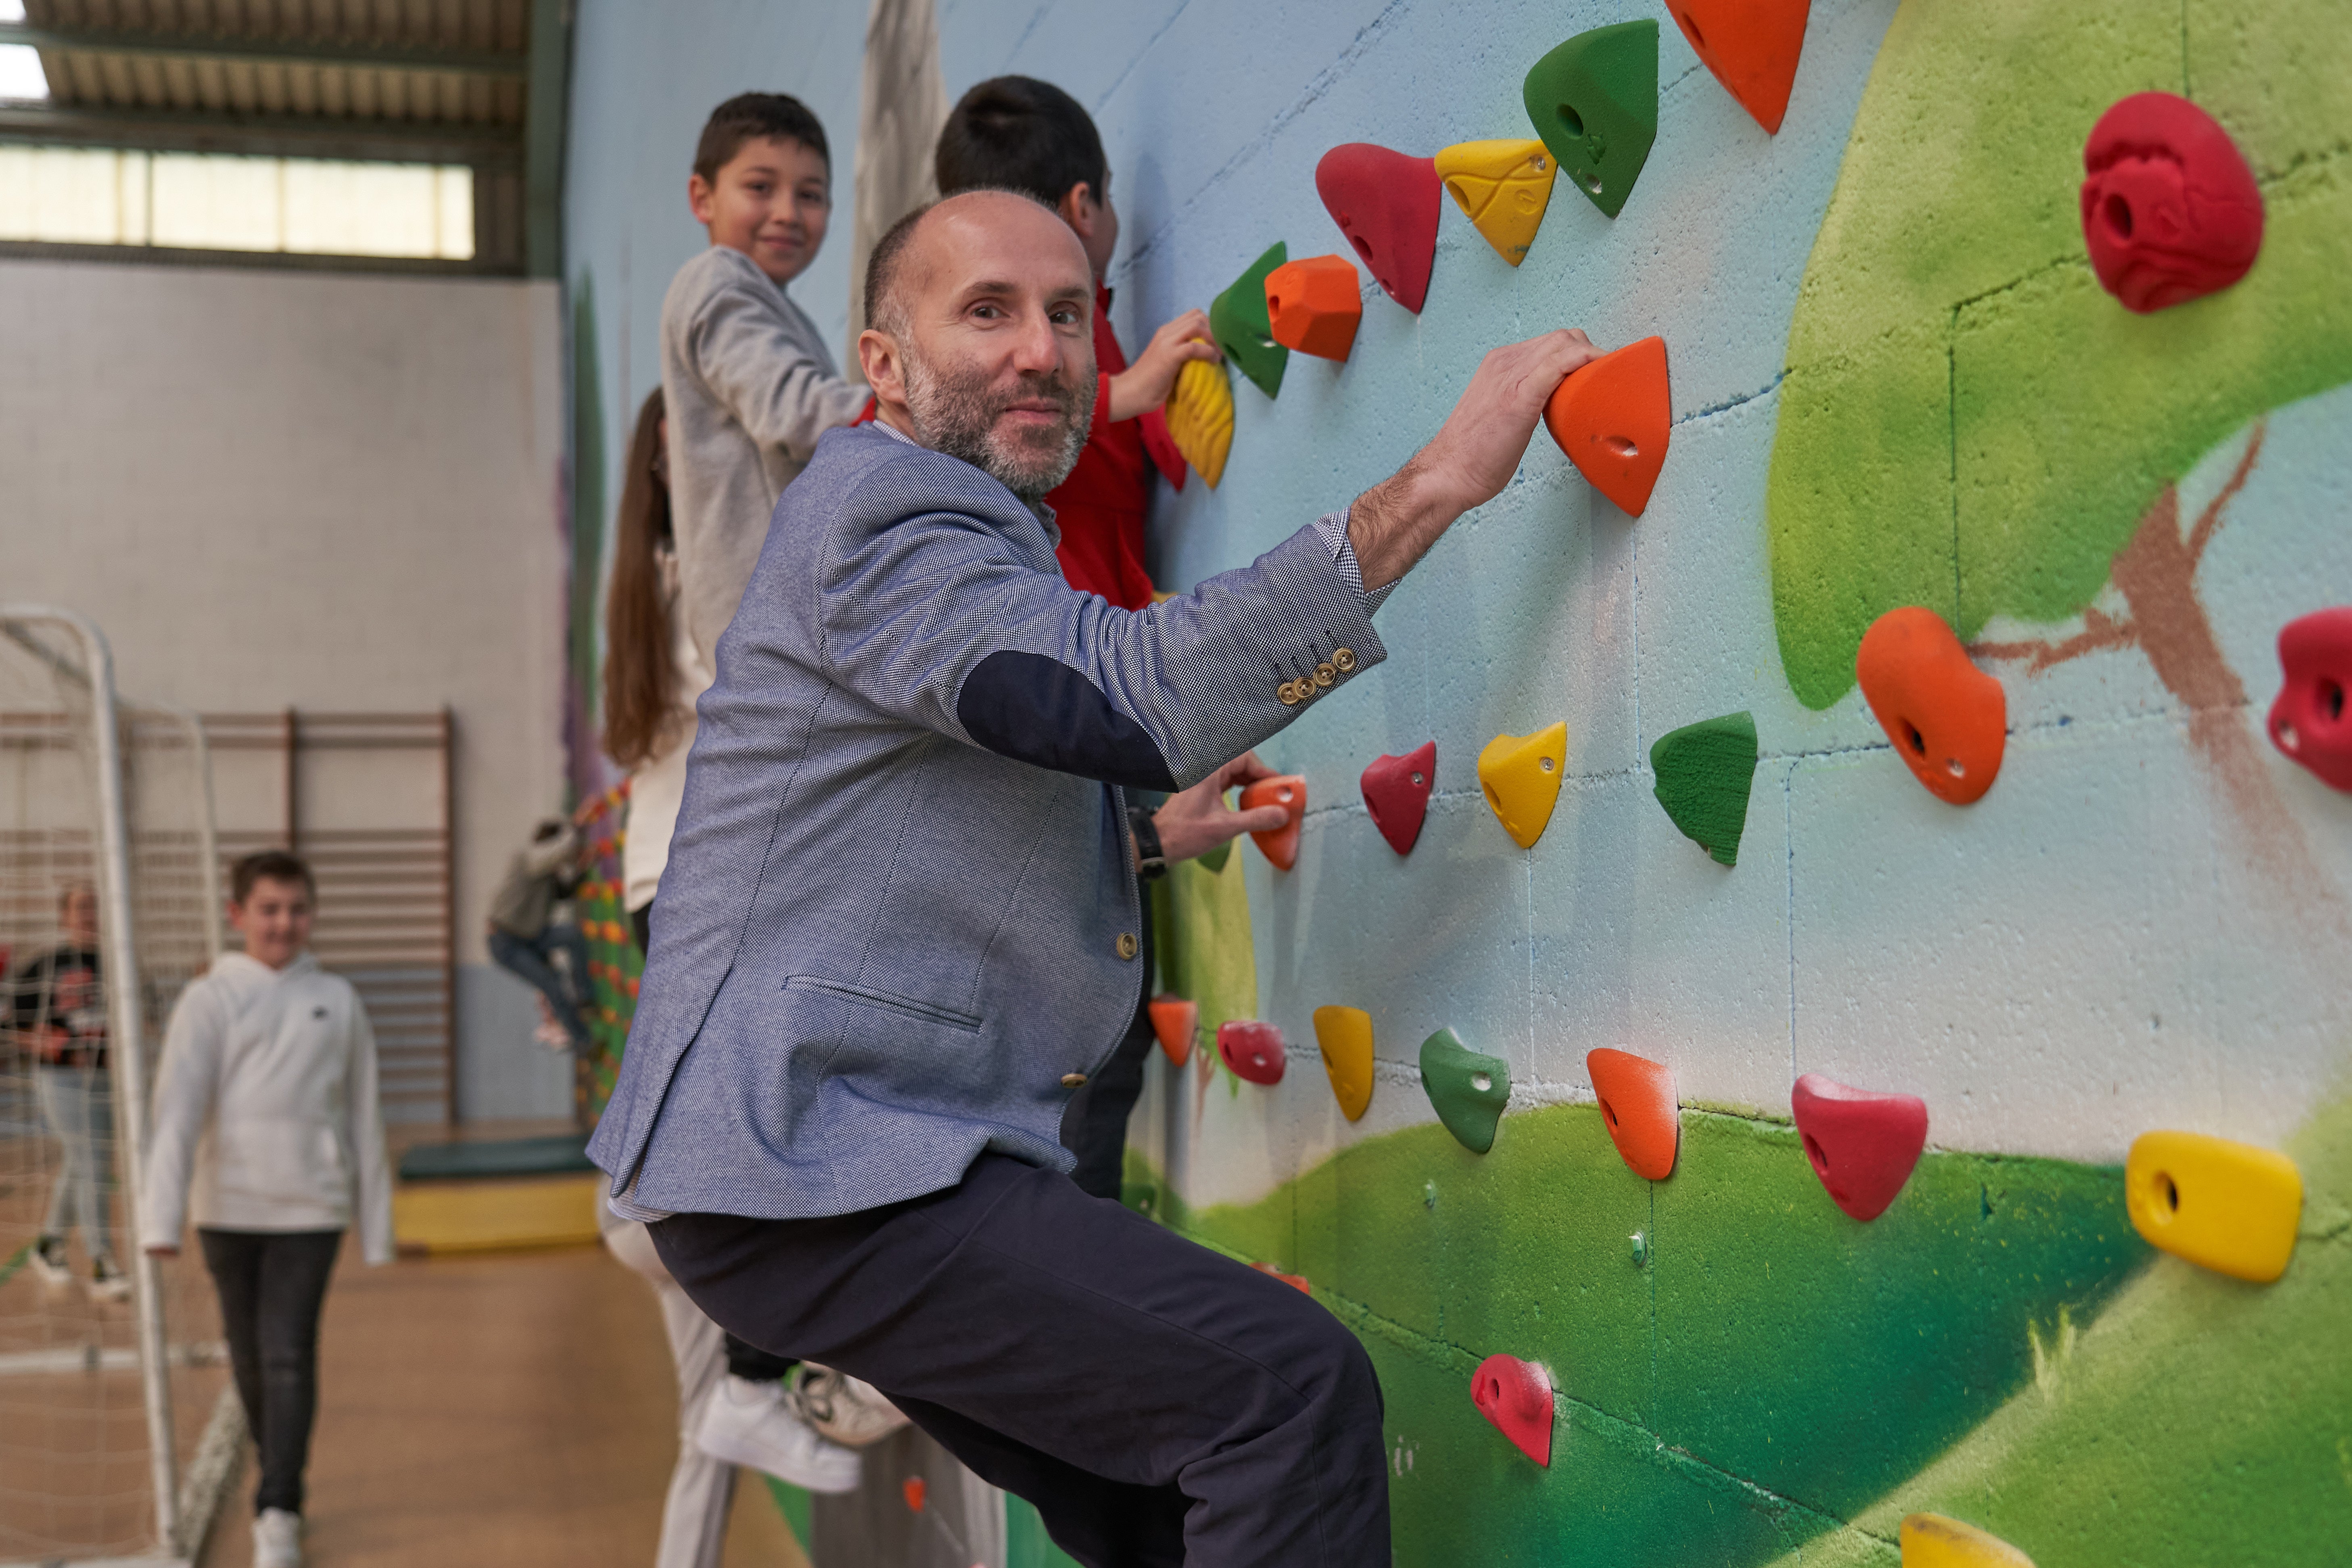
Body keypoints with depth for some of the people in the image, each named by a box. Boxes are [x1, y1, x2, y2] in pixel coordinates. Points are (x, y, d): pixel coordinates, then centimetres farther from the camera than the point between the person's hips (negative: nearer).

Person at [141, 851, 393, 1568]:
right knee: (249, 1359, 13)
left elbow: (363, 1118, 8)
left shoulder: (337, 1001, 4)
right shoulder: (210, 1000, -1)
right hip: (227, 1209, 1)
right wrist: (161, 1218, -21)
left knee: (289, 1357, -9)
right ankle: (283, 1475, 33)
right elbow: (177, 1110, -11)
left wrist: (376, 1226, 9)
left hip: (310, 1210, -1)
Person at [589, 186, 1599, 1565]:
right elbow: (1123, 698, -32)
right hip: (813, 1163, -11)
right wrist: (1434, 486, -30)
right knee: (1293, 1382, -21)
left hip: (837, 1152, 11)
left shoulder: (973, 527, 23)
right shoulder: (881, 507, -11)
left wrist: (1150, 845, 24)